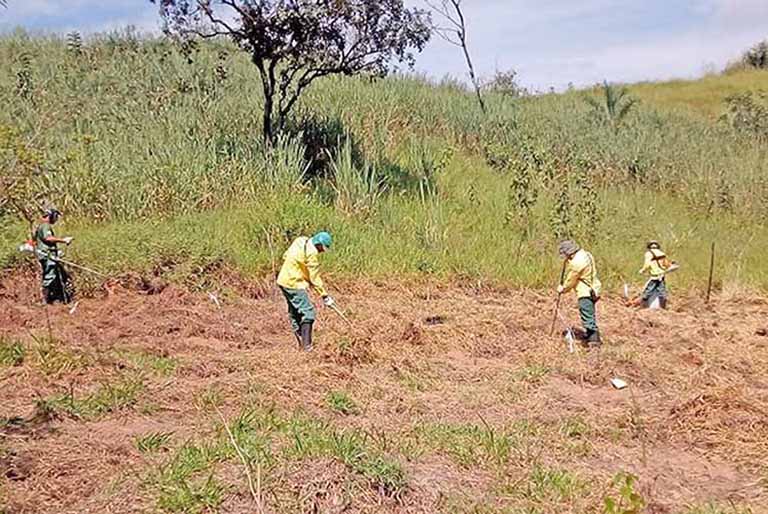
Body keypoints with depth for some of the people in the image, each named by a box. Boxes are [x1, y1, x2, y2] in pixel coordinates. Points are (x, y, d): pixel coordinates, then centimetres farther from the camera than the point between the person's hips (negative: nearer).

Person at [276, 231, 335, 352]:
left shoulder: (300, 241, 7)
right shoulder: (312, 253, -19)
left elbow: (286, 256, 18)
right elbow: (315, 278, -18)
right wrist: (325, 296, -14)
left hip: (284, 280, 10)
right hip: (294, 284, -10)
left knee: (294, 313, 15)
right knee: (308, 312, -9)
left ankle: (301, 343, 22)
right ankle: (307, 345, -12)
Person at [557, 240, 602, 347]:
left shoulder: (576, 262, -22)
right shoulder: (585, 254, 8)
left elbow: (571, 280, -11)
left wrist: (563, 288, 6)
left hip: (586, 292, -11)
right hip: (593, 289, 11)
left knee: (587, 315, -9)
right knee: (589, 313, 22)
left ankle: (594, 338, -11)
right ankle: (589, 333, 35)